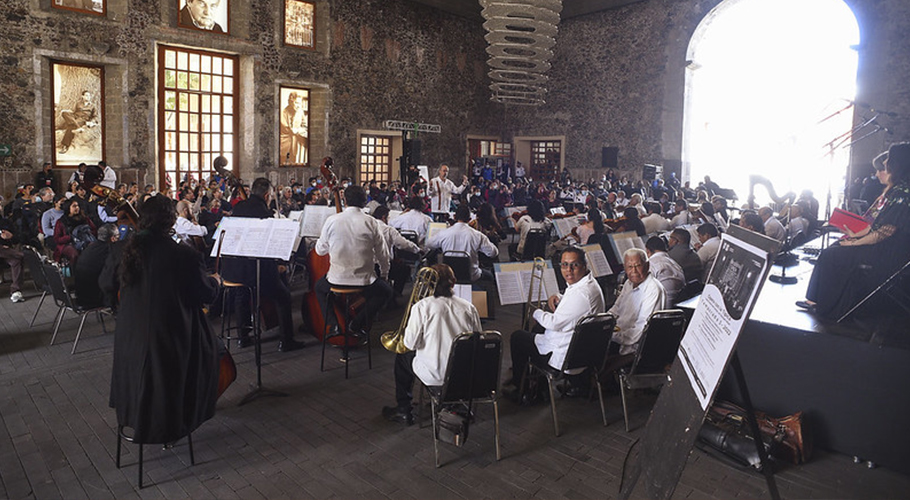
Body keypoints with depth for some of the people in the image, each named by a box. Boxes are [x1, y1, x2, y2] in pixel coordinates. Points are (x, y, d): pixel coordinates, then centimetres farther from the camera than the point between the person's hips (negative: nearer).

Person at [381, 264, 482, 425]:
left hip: (436, 375, -4)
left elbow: (411, 344, -13)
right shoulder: (469, 307, -1)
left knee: (402, 357, 24)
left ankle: (403, 410, 30)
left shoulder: (422, 306, -13)